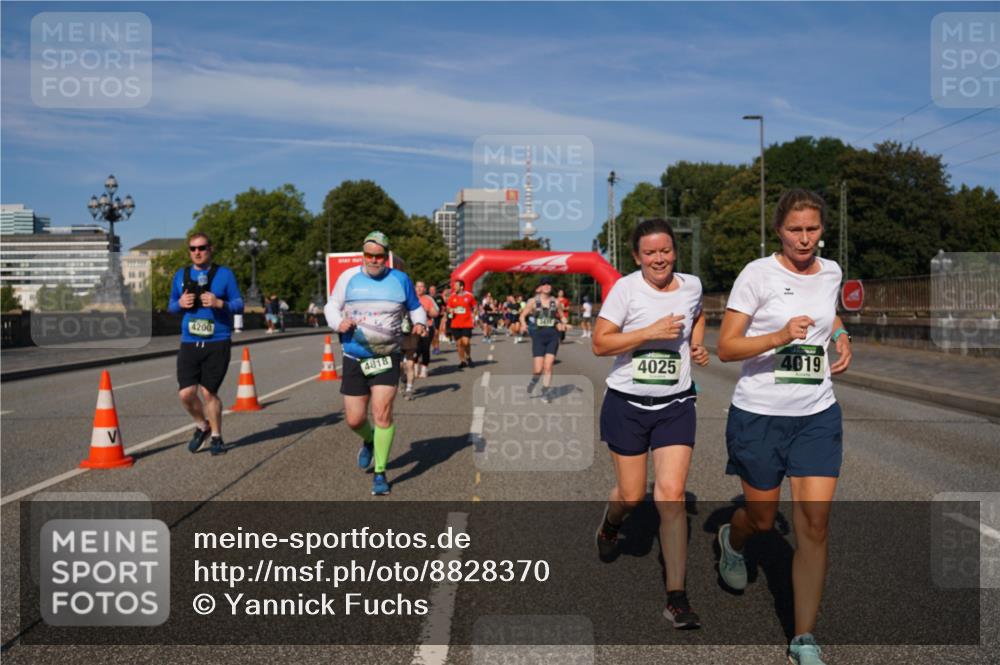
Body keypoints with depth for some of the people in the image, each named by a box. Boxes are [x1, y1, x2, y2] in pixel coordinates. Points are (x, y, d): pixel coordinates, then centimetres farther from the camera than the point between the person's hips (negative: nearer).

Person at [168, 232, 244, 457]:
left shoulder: (225, 274, 0)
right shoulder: (180, 275, 10)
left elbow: (239, 305, 0)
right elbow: (171, 306, 17)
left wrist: (219, 303, -19)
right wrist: (180, 303, -6)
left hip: (218, 343, -3)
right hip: (189, 343, 3)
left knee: (209, 392, 1)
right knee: (186, 393, -5)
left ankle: (216, 436, 21)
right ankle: (203, 426, 24)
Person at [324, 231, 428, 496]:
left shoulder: (400, 279, 1)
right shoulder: (348, 277, 1)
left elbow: (415, 307, 16)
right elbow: (332, 306, 11)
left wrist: (420, 323, -5)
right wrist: (338, 322, -10)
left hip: (387, 357, -1)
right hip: (354, 358, 2)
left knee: (382, 413, -14)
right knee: (354, 419, 4)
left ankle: (380, 473, 1)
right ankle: (368, 441, 42)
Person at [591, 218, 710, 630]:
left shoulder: (691, 286, 4)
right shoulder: (626, 288, -9)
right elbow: (599, 343, -13)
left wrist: (698, 345, 9)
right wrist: (650, 332, -20)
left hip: (675, 405, 2)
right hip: (627, 404, -2)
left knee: (671, 495, -9)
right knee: (632, 495, 8)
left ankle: (676, 598, -2)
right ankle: (609, 526, 47)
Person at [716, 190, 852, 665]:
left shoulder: (831, 272, 6)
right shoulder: (758, 274, -10)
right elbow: (725, 348, -13)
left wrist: (840, 335, 8)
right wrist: (780, 336, -27)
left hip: (818, 415, 4)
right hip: (759, 415, -3)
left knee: (814, 523, -3)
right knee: (762, 519, 11)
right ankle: (731, 541, 49)